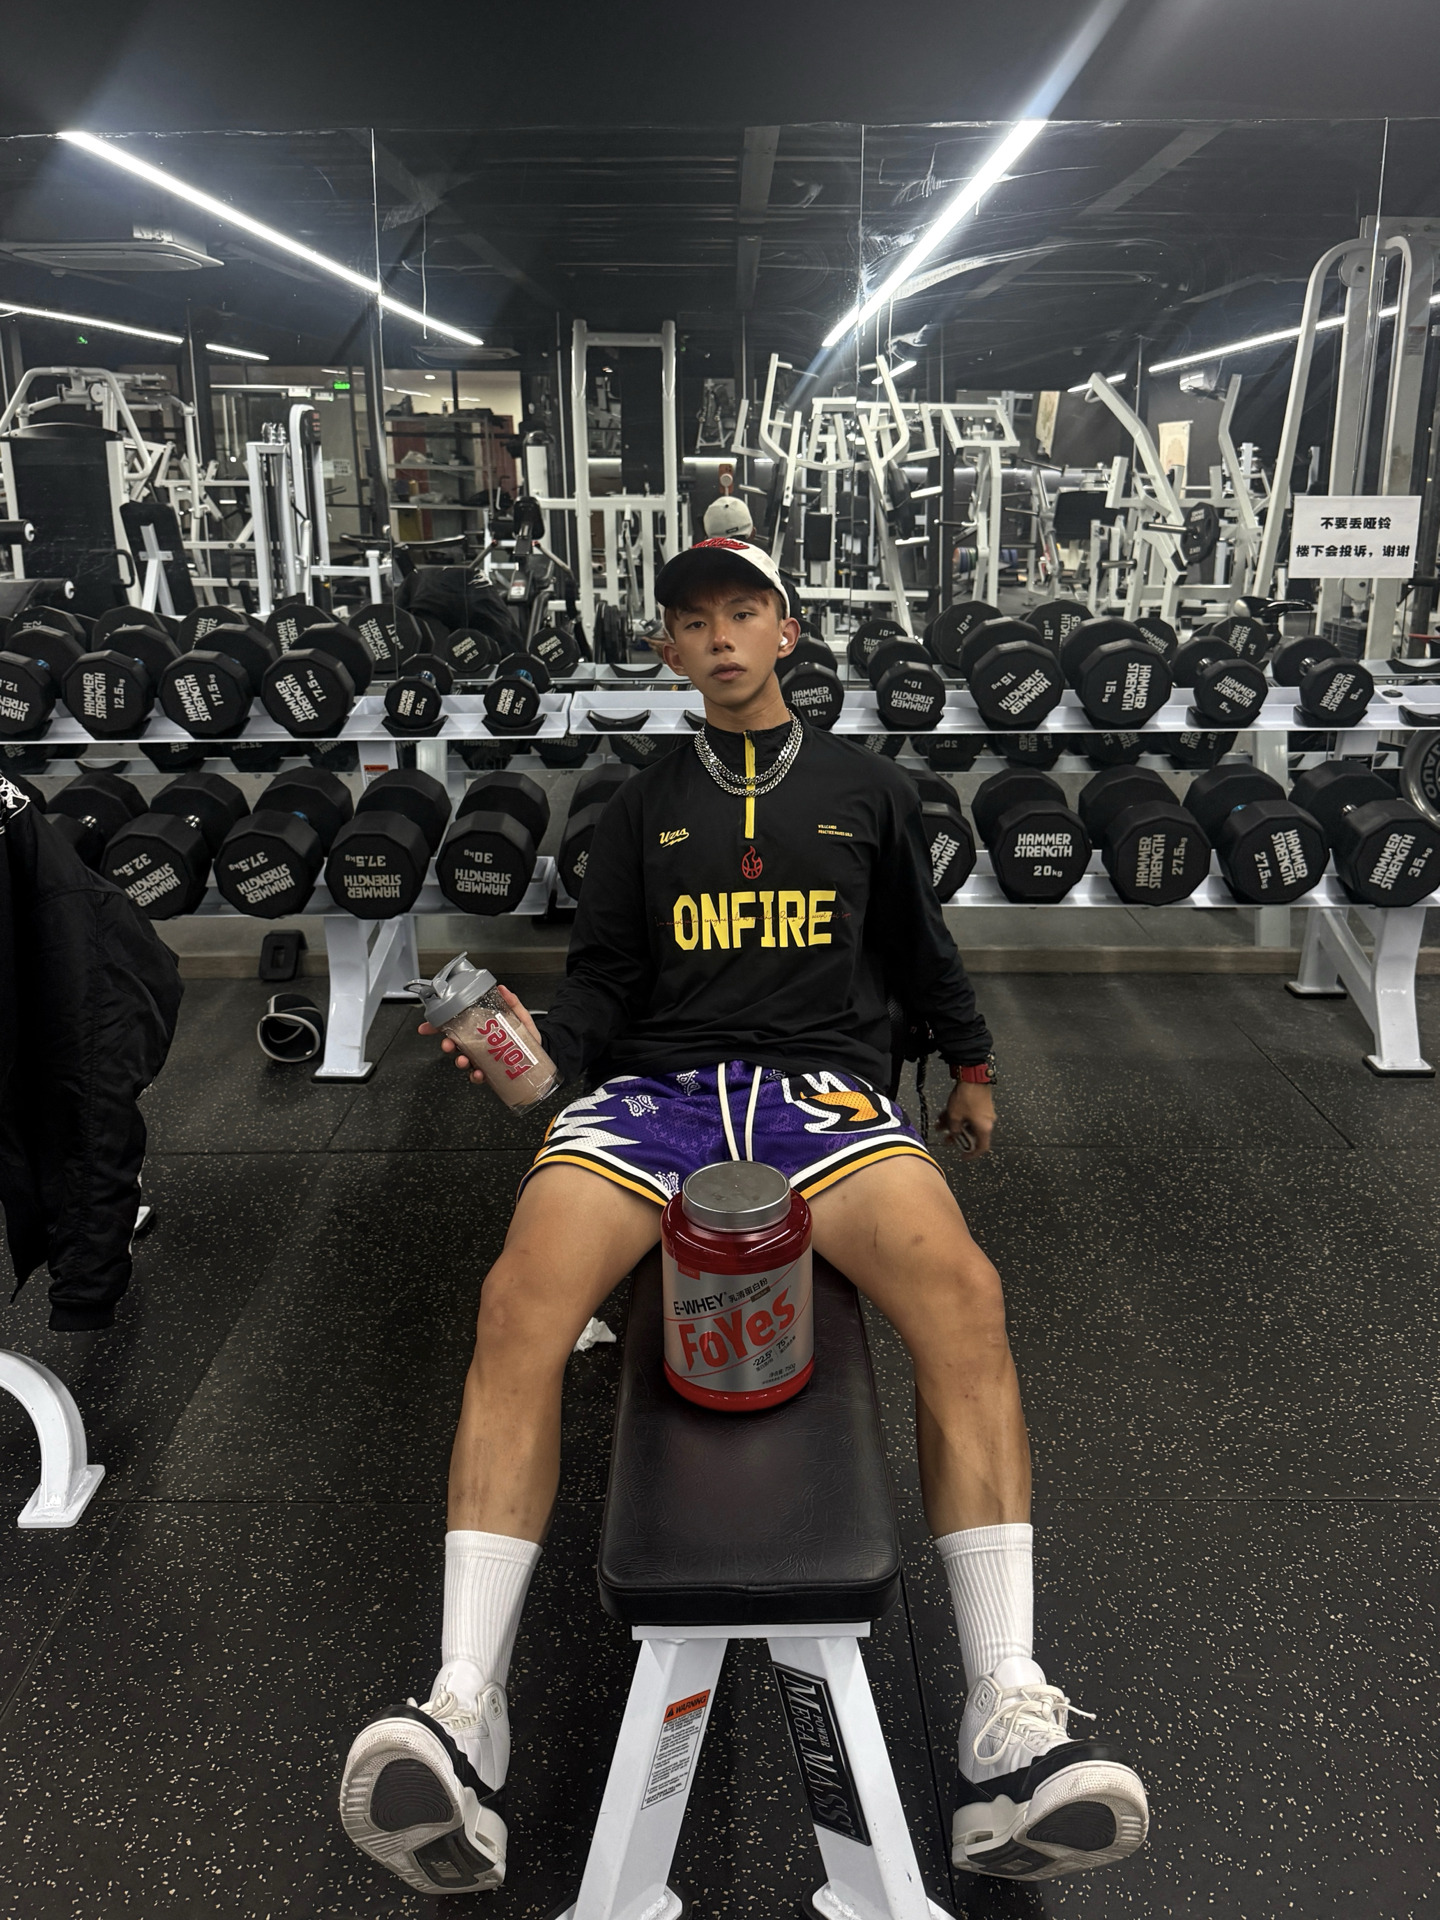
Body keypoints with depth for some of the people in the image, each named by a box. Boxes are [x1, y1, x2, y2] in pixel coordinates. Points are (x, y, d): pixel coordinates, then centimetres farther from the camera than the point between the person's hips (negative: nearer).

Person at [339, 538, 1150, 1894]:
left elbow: (917, 944, 30)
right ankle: (465, 1712, -27)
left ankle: (1011, 1720, -28)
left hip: (825, 1085, 0)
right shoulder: (644, 806, 22)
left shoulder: (866, 786, 21)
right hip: (657, 1083, 1)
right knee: (519, 1300, -29)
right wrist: (537, 1041, -4)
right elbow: (601, 979, 16)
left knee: (963, 1297, -31)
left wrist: (971, 1066, 33)